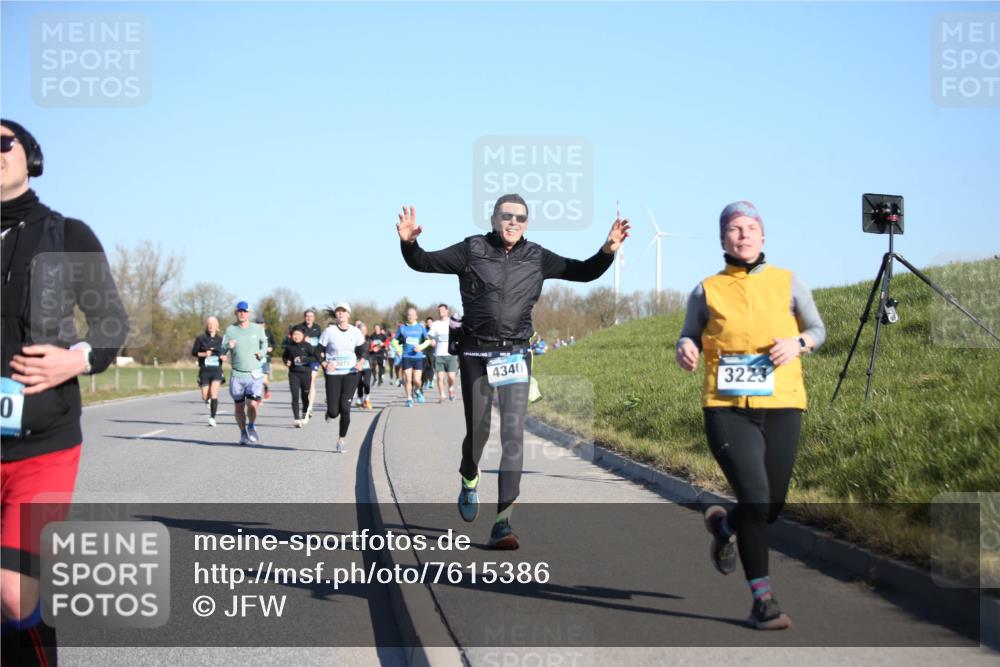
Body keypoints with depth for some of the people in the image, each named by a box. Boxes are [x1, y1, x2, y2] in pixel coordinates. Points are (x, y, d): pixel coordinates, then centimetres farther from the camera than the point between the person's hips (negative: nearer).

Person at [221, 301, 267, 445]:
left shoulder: (257, 329, 4)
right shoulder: (230, 330, 2)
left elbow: (264, 342, 22)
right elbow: (223, 350, 1)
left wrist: (262, 352, 2)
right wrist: (228, 347, -22)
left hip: (255, 374, -1)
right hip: (237, 374, 1)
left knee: (253, 404, -14)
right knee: (239, 406, 7)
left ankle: (251, 426, 15)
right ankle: (243, 433, 26)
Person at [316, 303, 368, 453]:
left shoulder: (355, 332, 2)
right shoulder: (329, 331, -4)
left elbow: (363, 350, 13)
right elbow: (319, 351, 2)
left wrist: (361, 362, -7)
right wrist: (325, 363, -16)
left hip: (351, 374, 1)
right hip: (333, 374, -1)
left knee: (345, 407, -10)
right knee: (334, 412, -6)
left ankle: (342, 439, 6)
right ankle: (330, 412, 34)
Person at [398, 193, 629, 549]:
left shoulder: (537, 258, 6)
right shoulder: (472, 251, 0)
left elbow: (584, 272, 11)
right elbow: (424, 263, 0)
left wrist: (608, 251, -7)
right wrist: (409, 243, -20)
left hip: (515, 355, 1)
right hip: (476, 355, -1)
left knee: (514, 434, -10)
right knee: (477, 431, 7)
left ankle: (503, 523, -10)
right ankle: (469, 479, 44)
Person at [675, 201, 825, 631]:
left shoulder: (787, 283, 9)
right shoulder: (707, 291, 6)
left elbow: (817, 329, 13)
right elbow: (688, 337, 10)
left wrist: (798, 343, -9)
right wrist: (685, 351, -14)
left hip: (781, 406, 2)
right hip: (727, 409, -2)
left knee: (771, 509, 7)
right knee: (755, 498, -16)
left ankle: (723, 525, 42)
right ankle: (762, 598, -5)